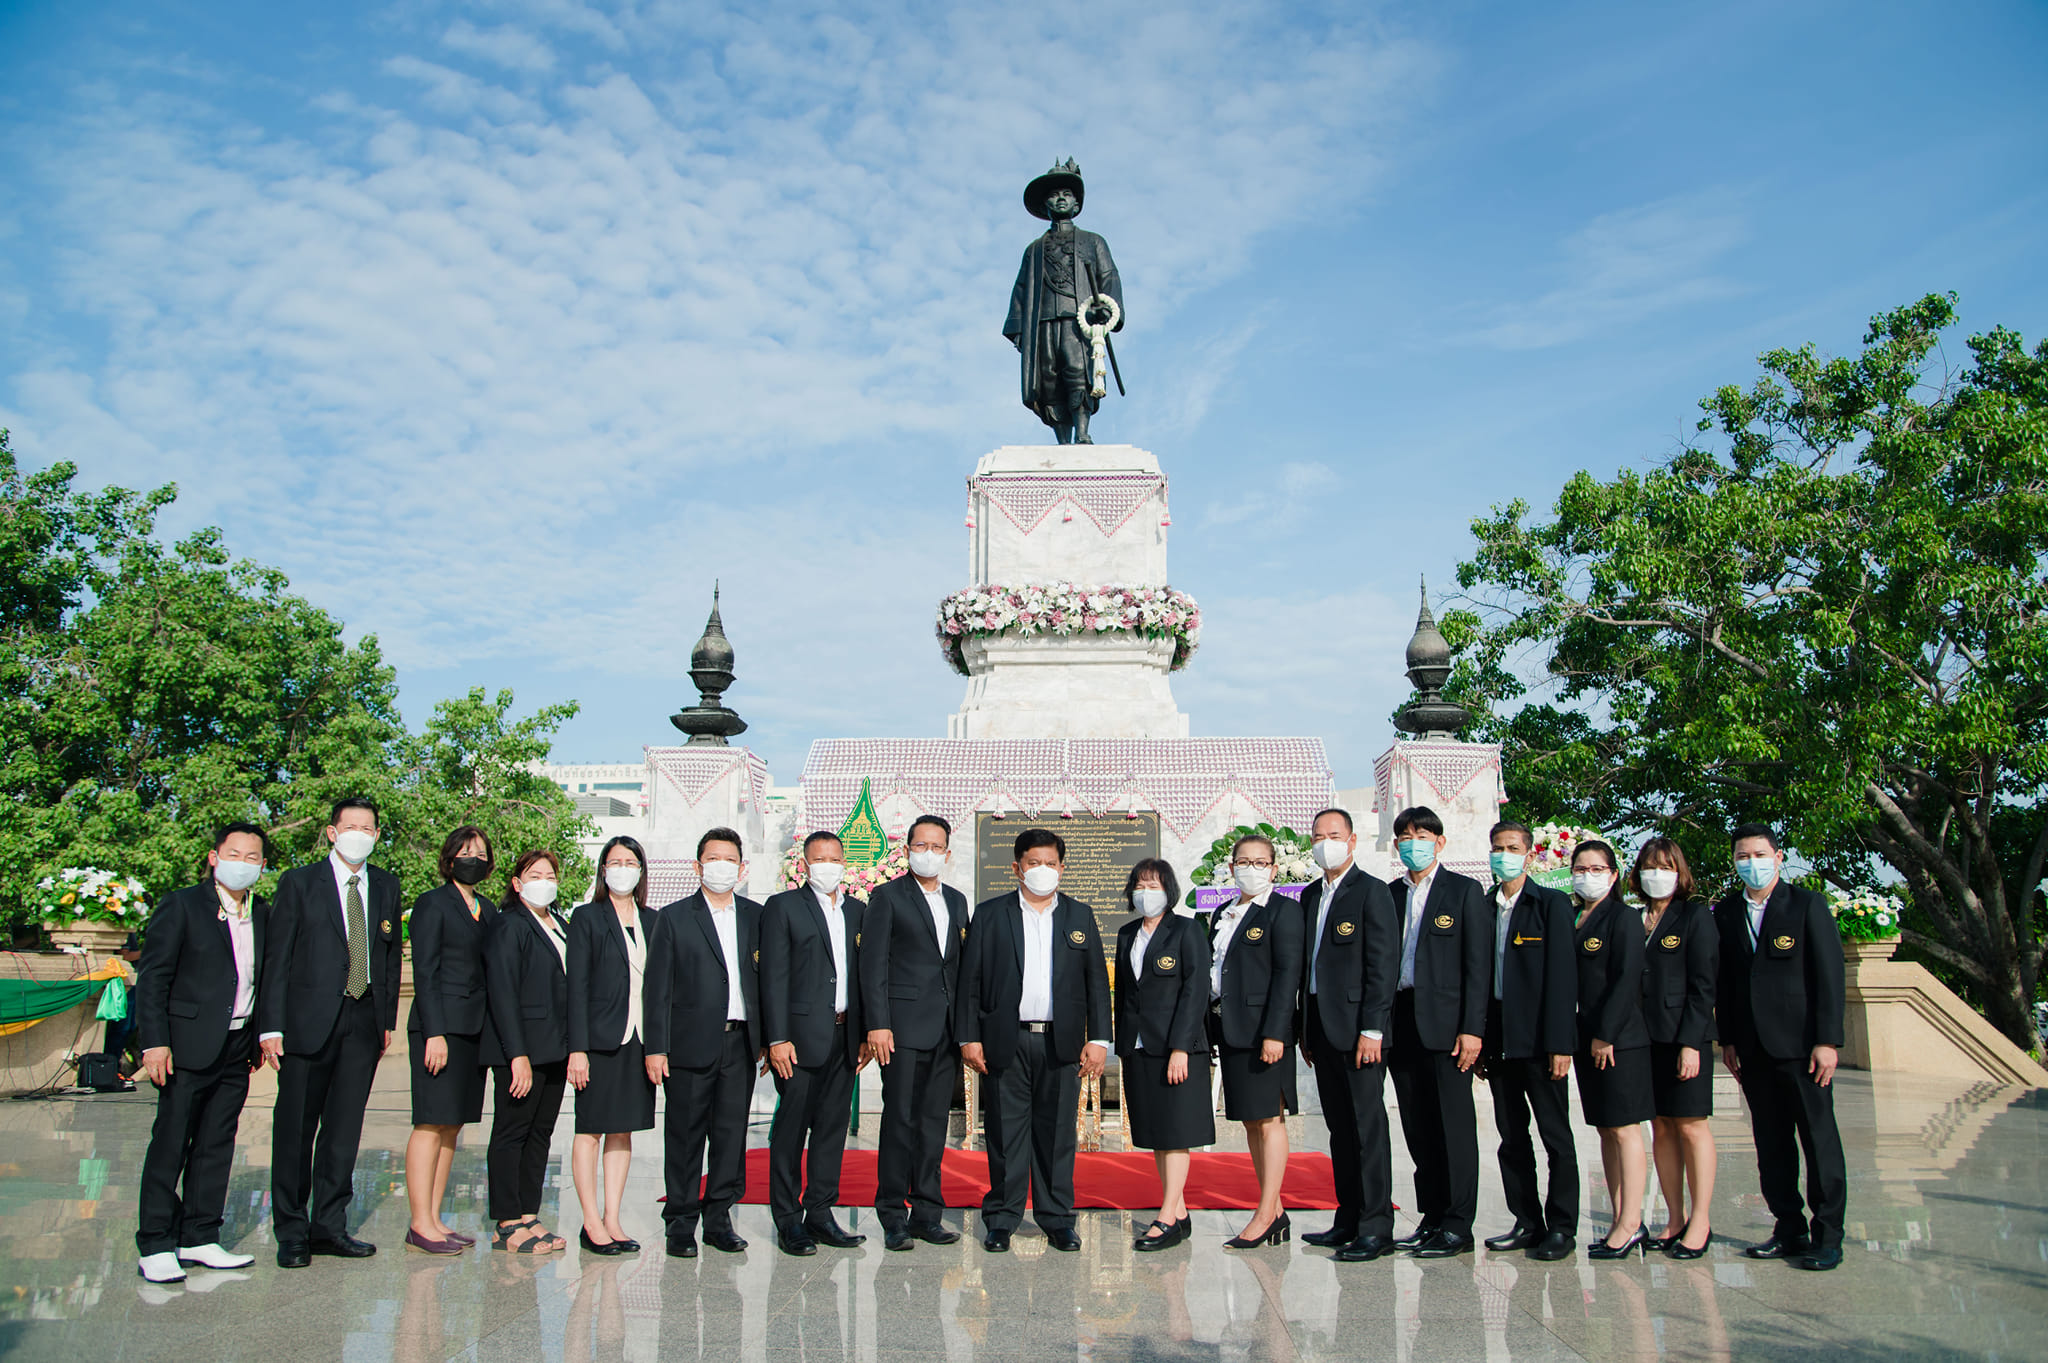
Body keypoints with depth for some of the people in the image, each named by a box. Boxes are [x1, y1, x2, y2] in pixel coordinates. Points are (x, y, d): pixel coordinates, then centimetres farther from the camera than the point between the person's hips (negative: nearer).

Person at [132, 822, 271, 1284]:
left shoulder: (263, 915, 12)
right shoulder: (181, 907, -4)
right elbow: (153, 979, -7)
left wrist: (259, 1039, 12)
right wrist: (155, 1041, -14)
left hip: (236, 1050, 5)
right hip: (189, 1046, -5)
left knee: (216, 1145, 10)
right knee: (170, 1145, -1)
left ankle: (200, 1238, 18)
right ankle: (155, 1246, 8)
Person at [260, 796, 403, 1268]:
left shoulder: (386, 886, 12)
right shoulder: (299, 883, 1)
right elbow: (276, 958, -2)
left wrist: (388, 1018, 10)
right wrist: (271, 1026, -8)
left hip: (364, 1023, 3)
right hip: (310, 1019, -3)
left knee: (344, 1128, 8)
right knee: (295, 1128, 2)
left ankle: (329, 1226, 18)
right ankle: (291, 1232, 14)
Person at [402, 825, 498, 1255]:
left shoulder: (488, 910, 17)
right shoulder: (432, 904, -3)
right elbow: (425, 973, -9)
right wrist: (435, 1033, -16)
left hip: (475, 1030, 7)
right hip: (440, 1028, -7)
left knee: (453, 1125, 8)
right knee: (432, 1124, -5)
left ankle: (433, 1220, 13)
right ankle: (421, 1225, -1)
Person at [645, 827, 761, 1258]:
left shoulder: (755, 916, 11)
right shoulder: (674, 917, 2)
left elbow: (766, 980, 12)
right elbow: (658, 988, -1)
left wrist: (769, 1037, 7)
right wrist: (655, 1048, -6)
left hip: (740, 1043, 3)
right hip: (691, 1044, -3)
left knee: (732, 1133, 7)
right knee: (685, 1134, 3)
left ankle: (719, 1218, 19)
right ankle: (681, 1223, 15)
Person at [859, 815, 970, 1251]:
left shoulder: (957, 901, 17)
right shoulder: (888, 896, 0)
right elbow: (873, 964, -6)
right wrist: (877, 1024, -14)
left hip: (945, 1030, 5)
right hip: (904, 1027, -5)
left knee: (935, 1121, 9)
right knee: (900, 1120, -4)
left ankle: (926, 1215, 17)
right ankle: (893, 1218, 5)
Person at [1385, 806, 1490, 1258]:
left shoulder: (1464, 891, 1)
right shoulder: (1389, 895, 14)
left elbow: (1478, 964, -5)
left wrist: (1472, 1028, -12)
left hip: (1444, 1022, -5)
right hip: (1401, 1020, 5)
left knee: (1453, 1123, -1)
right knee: (1417, 1127, 9)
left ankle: (1457, 1225, 6)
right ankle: (1432, 1218, 18)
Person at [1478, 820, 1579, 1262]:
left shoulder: (1552, 904, -3)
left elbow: (1563, 976, -8)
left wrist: (1560, 1044, -14)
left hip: (1538, 1039, -5)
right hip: (1498, 1039, 5)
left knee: (1556, 1135, 2)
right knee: (1511, 1138, 10)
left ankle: (1561, 1227, 11)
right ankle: (1527, 1223, 19)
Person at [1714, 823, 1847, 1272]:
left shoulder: (1808, 905, -2)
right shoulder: (1725, 913, 10)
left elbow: (1829, 975, -5)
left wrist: (1827, 1040, -10)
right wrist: (1727, 1040, 8)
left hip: (1800, 1045, -4)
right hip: (1753, 1049, 4)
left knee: (1820, 1141, 1)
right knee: (1771, 1145, 9)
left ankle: (1827, 1236, 10)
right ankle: (1789, 1230, 18)